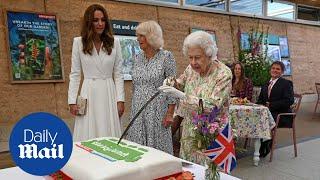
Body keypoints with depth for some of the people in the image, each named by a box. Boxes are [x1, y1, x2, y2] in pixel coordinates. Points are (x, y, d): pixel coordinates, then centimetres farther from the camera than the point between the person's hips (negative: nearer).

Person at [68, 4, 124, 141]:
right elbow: (75, 74, 3)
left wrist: (120, 99, -2)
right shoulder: (79, 42, 1)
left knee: (110, 138, 4)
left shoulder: (114, 42, 3)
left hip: (109, 94, 1)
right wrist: (72, 100, -3)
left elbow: (118, 74, 4)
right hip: (89, 94, -1)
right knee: (88, 138, 2)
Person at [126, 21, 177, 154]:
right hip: (138, 110, 5)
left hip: (157, 110, -5)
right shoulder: (138, 58, 9)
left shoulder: (166, 56, -7)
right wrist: (134, 107, 16)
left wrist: (170, 113, -12)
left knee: (158, 146, 3)